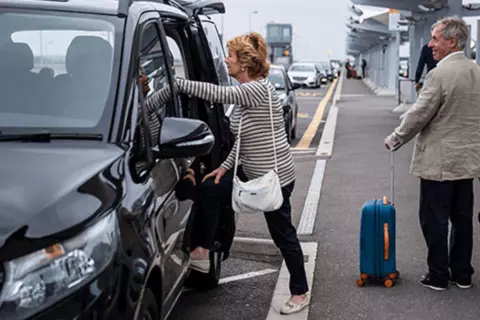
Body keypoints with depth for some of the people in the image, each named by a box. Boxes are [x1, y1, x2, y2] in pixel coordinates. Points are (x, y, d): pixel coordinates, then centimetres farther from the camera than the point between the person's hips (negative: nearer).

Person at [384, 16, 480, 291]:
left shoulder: (440, 74, -18)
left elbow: (419, 114, -15)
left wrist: (395, 140, -1)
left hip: (439, 161, -7)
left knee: (434, 219, 4)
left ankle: (438, 276, 11)